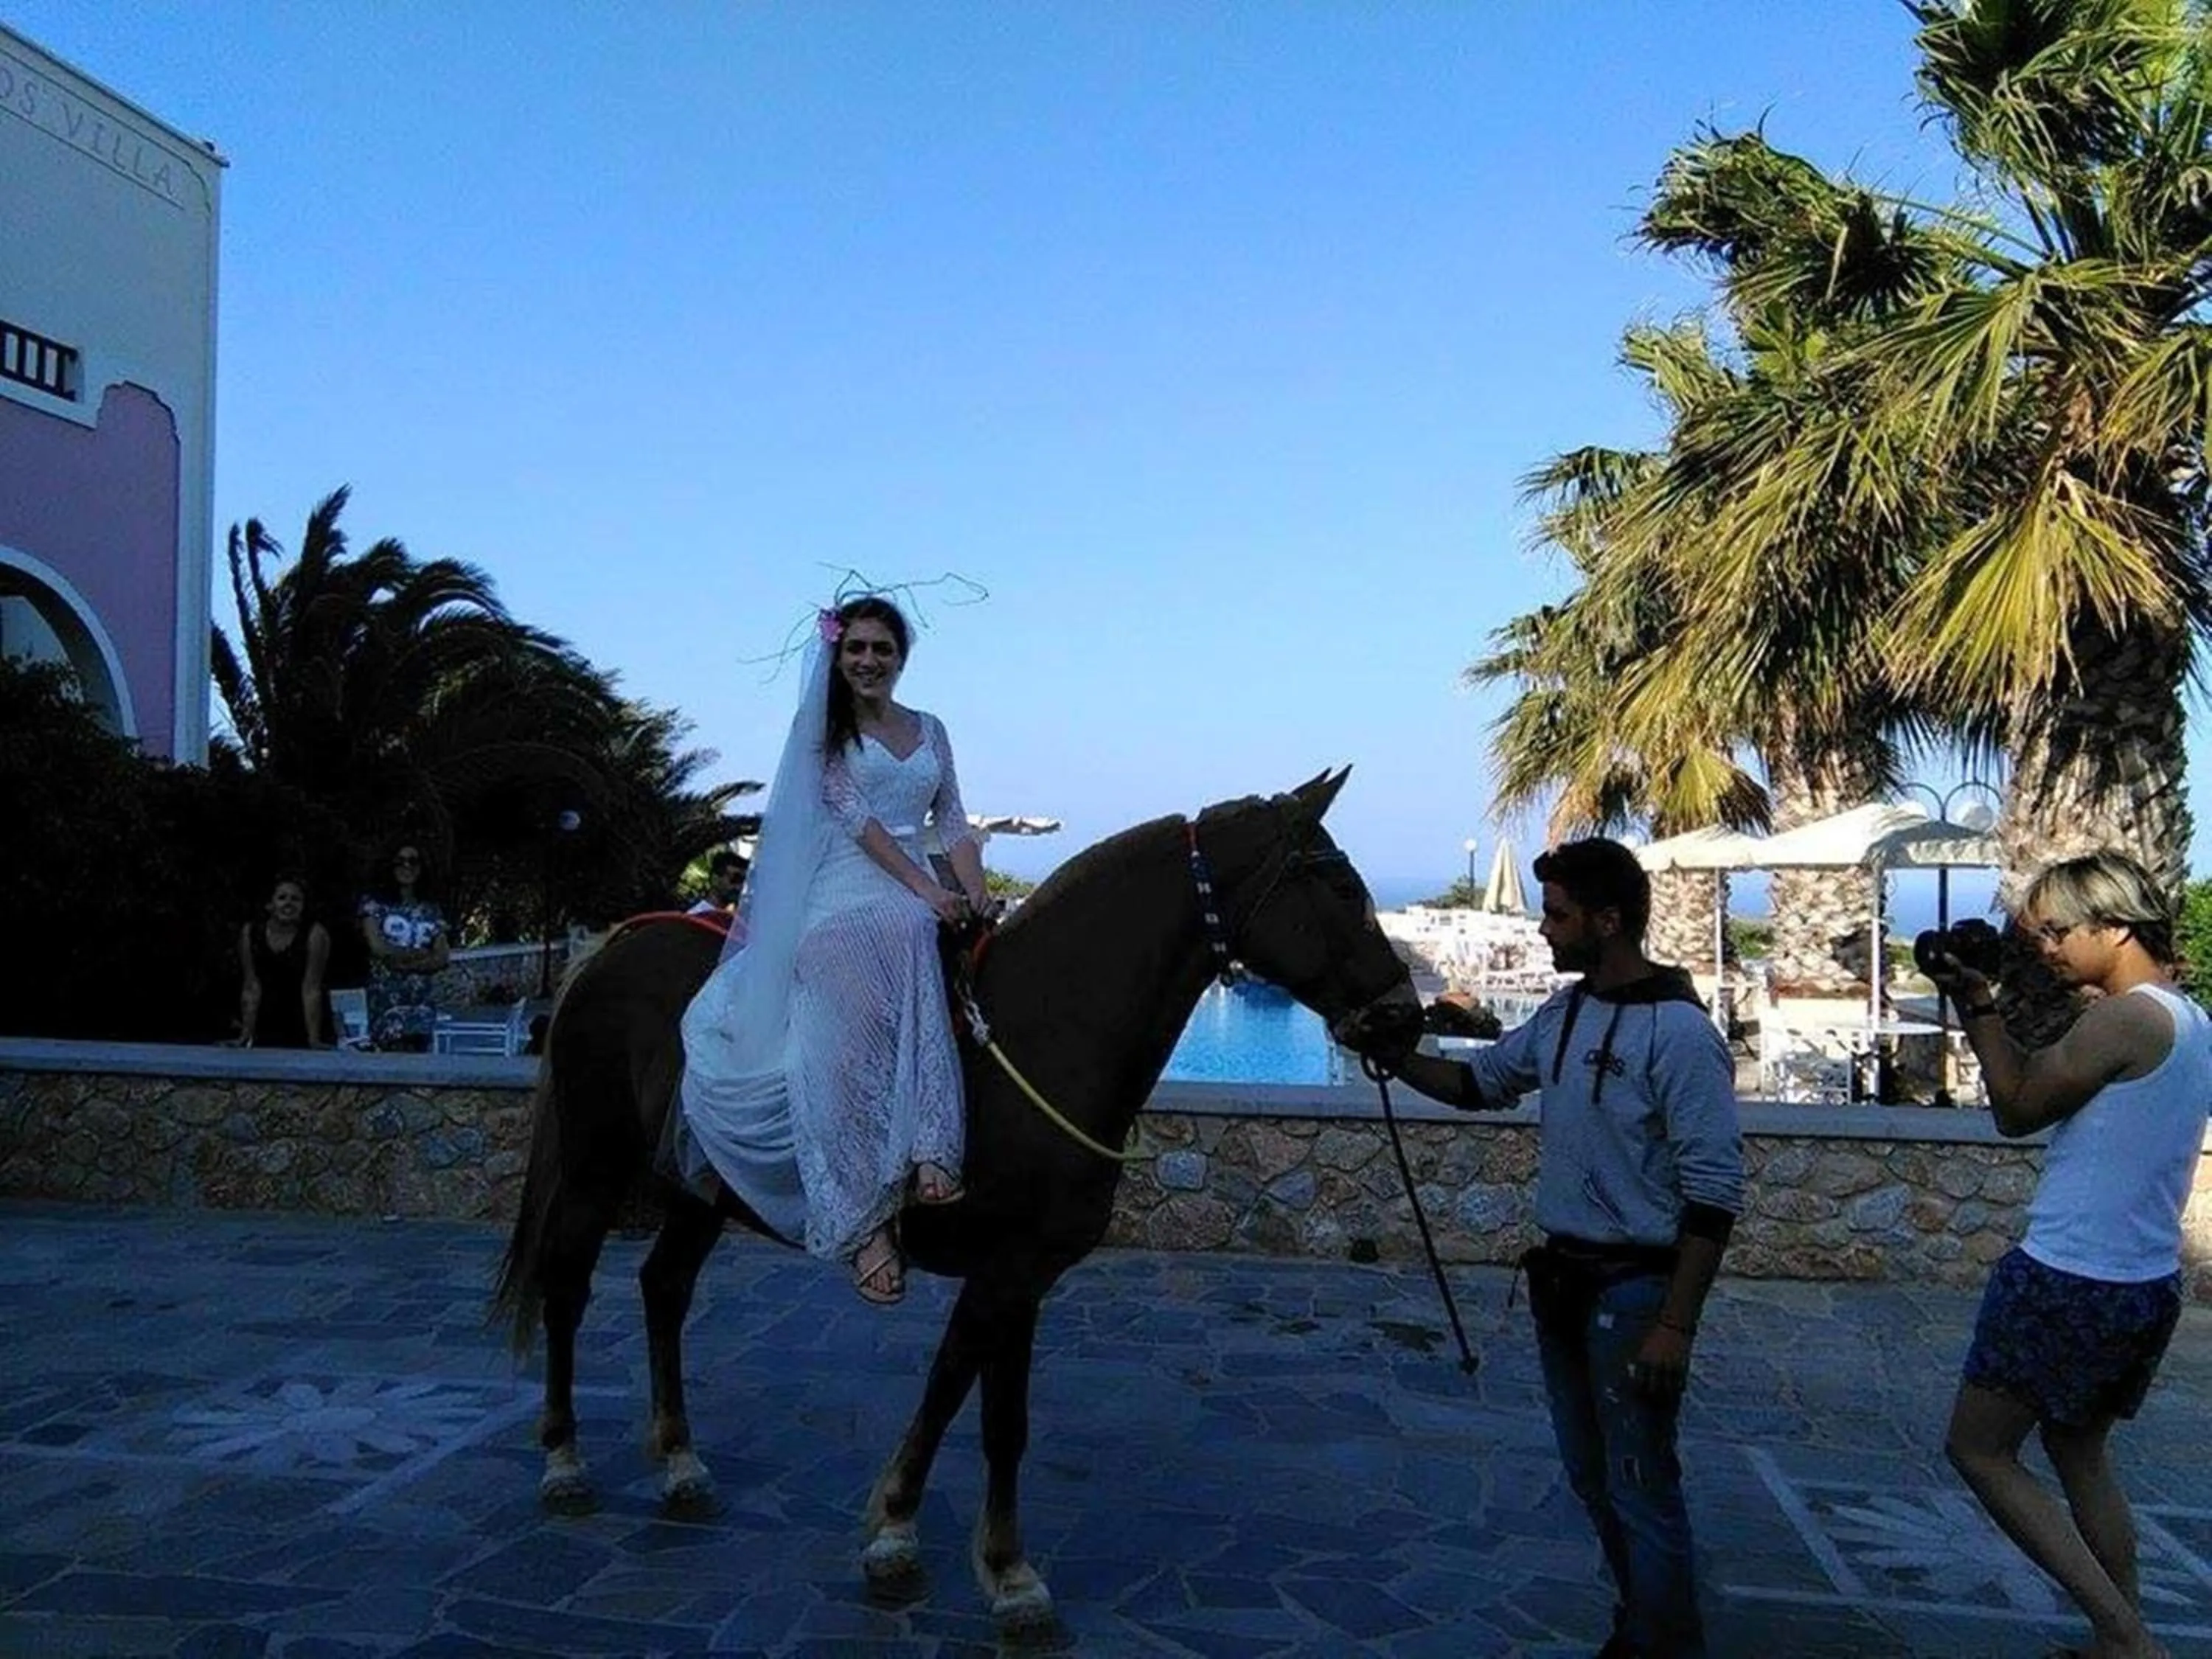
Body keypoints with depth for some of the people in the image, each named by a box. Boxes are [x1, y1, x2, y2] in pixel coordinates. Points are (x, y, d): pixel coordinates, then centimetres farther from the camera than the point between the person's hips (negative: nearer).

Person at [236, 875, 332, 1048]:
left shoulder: (314, 934, -15)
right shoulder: (250, 933, -5)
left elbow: (311, 988, -17)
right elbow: (251, 987, -3)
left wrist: (314, 1040, -22)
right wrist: (246, 1034, -7)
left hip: (306, 1024, -3)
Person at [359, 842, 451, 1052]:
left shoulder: (432, 909, 14)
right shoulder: (375, 902, 6)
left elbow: (441, 958, 4)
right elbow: (378, 947, -6)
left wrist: (406, 963, -9)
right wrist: (419, 953, -2)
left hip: (423, 995, 3)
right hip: (386, 993, -3)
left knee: (418, 1053, -3)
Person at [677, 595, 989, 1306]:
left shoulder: (930, 730, 21)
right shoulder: (822, 727, 7)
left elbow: (952, 822, 17)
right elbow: (856, 816, -5)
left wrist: (973, 889, -3)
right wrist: (928, 890, -14)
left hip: (917, 896, 3)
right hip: (843, 895, -3)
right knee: (850, 1035, -26)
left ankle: (929, 1154, -43)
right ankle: (867, 1219, -30)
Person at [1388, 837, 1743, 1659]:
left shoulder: (1679, 1034, -20)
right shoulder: (1561, 1014, 3)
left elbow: (1715, 1193, -20)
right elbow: (1480, 1082, 16)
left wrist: (1675, 1325, -21)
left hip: (1634, 1289, -8)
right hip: (1562, 1275, 8)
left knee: (1641, 1490, 4)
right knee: (1591, 1476, 21)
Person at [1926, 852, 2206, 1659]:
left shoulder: (2128, 1018, -20)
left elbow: (2016, 1110, -10)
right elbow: (2048, 1087, 12)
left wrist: (1978, 1003, -3)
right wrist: (1985, 1002, 5)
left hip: (2067, 1283, -9)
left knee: (1978, 1449, 5)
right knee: (2078, 1451, 24)